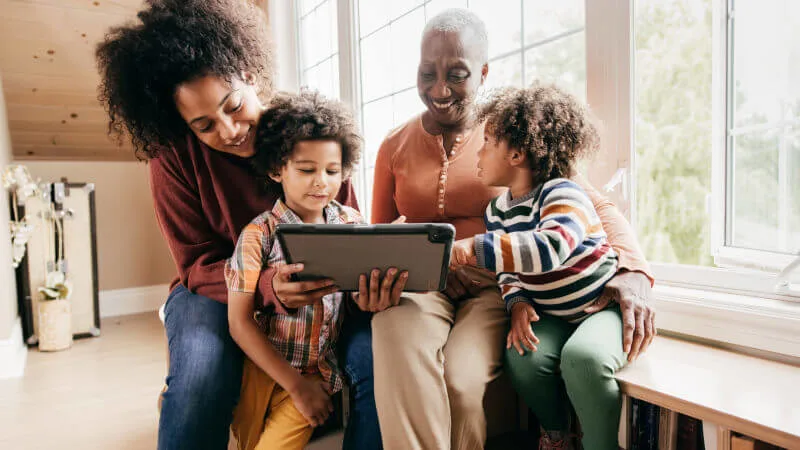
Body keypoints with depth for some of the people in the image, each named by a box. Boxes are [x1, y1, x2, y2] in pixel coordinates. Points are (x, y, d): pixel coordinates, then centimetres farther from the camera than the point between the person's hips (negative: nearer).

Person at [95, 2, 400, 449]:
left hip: (314, 291, 1)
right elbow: (199, 265, -13)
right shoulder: (173, 157, -13)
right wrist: (268, 286, -35)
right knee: (202, 374, -34)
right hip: (217, 291, -1)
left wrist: (368, 277, -31)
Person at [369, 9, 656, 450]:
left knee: (461, 380, -30)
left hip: (493, 286, 0)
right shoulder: (395, 146, 10)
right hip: (419, 286, 1)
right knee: (402, 364, -34)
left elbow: (597, 205, 0)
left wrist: (630, 272, -20)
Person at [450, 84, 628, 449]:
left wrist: (476, 248, -41)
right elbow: (508, 269, 7)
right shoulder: (496, 210, 3)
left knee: (582, 356, -34)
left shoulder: (560, 192, -20)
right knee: (522, 356, -23)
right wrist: (517, 303, -14)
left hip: (603, 305, -5)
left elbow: (551, 248, -41)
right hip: (551, 315, 6)